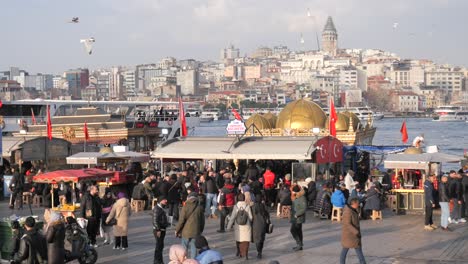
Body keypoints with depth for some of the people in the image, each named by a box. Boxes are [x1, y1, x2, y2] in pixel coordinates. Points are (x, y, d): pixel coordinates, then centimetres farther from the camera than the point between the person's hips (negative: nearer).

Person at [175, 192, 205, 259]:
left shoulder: (185, 207, -10)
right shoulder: (199, 208, -1)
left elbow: (181, 220, -11)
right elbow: (202, 221, 7)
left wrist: (177, 230, 2)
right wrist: (200, 230, 21)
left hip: (186, 231, -2)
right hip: (195, 232, 2)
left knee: (184, 248, 8)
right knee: (193, 248, 8)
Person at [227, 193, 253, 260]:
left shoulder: (236, 206, -10)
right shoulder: (247, 206, -10)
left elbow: (232, 217, -10)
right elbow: (251, 217, -5)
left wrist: (229, 226, -1)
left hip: (238, 227, 1)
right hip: (246, 227, -1)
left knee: (238, 241, 19)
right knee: (245, 241, 1)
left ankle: (240, 253, 32)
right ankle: (245, 253, -12)